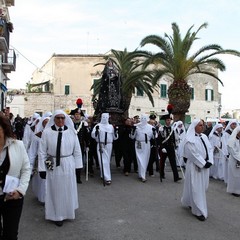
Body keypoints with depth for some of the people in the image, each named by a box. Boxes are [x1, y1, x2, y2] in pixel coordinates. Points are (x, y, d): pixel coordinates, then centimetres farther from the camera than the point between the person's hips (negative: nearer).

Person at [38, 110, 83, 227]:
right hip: (53, 166, -1)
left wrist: (78, 166, 0)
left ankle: (68, 211, 38)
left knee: (68, 190, 16)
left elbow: (77, 150, 1)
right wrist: (42, 168, -6)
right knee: (55, 191, 9)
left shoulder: (71, 132, -5)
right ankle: (57, 215, 26)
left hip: (68, 165, 2)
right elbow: (42, 152, -4)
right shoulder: (47, 132, -8)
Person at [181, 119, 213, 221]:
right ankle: (198, 211, 10)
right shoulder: (189, 139, -14)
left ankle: (188, 202, 37)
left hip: (205, 165, 8)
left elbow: (210, 149, 6)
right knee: (196, 188, -1)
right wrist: (204, 164, -17)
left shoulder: (204, 137, 8)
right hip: (195, 166, -7)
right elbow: (193, 154, -17)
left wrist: (209, 162, -8)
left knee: (202, 187, 16)